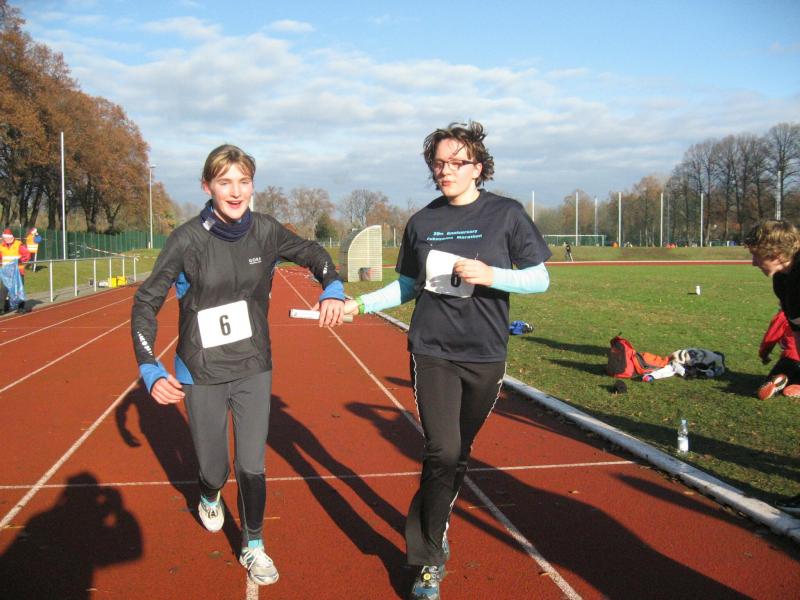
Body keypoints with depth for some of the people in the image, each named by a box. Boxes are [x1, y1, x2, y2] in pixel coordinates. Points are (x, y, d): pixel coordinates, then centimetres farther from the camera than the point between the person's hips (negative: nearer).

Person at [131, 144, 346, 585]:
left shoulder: (265, 231, -7)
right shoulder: (187, 239, -15)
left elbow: (313, 253, 11)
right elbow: (146, 302, -10)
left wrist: (332, 289, -9)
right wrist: (151, 370, -20)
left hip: (254, 370, 2)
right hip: (202, 376, -1)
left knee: (252, 468, 2)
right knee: (215, 470, 9)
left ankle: (253, 547, 26)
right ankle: (209, 497, 47)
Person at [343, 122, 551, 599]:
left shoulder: (506, 214, -2)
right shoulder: (423, 222, 6)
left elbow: (540, 278, -3)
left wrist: (489, 275, -19)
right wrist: (361, 304, 3)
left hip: (485, 357, 0)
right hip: (432, 351, 0)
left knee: (459, 454, 11)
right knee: (442, 452, -8)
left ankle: (434, 527, 36)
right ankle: (429, 561, 6)